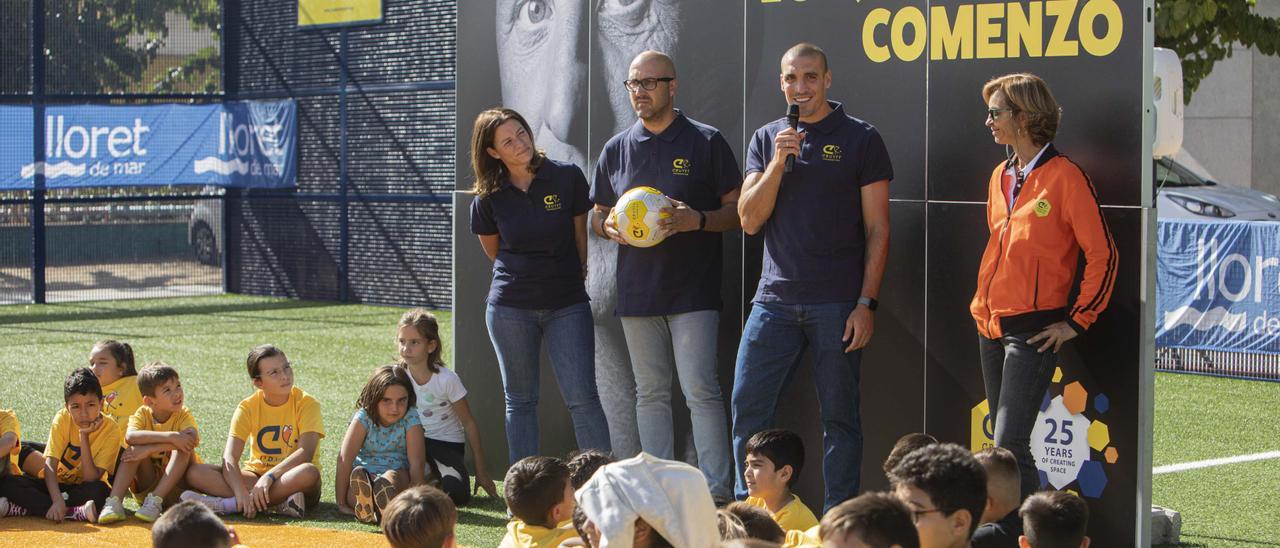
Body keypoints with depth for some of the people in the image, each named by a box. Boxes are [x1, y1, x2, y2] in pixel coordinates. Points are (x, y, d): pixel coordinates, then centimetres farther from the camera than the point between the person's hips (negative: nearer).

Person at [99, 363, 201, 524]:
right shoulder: (143, 414, -6)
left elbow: (193, 438, -32)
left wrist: (149, 449, -35)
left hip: (177, 485, -1)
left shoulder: (184, 415, -8)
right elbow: (130, 436, -29)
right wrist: (170, 436, -39)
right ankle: (114, 503, -33)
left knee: (183, 448, -26)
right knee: (135, 448, -23)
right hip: (147, 485, 1)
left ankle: (155, 501, -33)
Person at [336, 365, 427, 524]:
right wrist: (341, 503, -23)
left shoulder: (411, 418, -9)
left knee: (391, 477, -35)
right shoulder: (363, 417, -8)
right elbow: (345, 458, -15)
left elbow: (417, 463, -15)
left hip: (398, 476, -1)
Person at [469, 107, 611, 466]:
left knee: (582, 397, -8)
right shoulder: (488, 198, -3)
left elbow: (580, 237, 7)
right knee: (520, 400, 7)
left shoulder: (567, 178, -5)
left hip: (567, 304, -1)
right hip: (510, 307, 1)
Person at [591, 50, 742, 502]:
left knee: (700, 389, -10)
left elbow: (737, 211, 0)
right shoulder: (616, 149, 13)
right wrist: (610, 227, -3)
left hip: (693, 290, -5)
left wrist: (697, 220, -18)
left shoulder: (706, 142, 0)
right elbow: (597, 218, 20)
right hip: (637, 290, 5)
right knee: (650, 393, 8)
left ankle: (718, 492, -7)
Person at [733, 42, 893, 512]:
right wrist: (778, 161, -9)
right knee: (747, 409, 1)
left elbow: (877, 229, -1)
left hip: (837, 305, -3)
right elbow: (750, 222, 3)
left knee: (839, 416, 1)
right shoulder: (766, 139, 11)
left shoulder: (860, 139, 0)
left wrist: (866, 302, -8)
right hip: (775, 300, 3)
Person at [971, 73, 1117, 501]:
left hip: (1034, 332, -8)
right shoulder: (1001, 177, 13)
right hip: (991, 328, 8)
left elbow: (1103, 254, -11)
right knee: (1005, 443, 10)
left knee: (1009, 445, -14)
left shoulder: (1064, 177, -11)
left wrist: (1076, 321, -10)